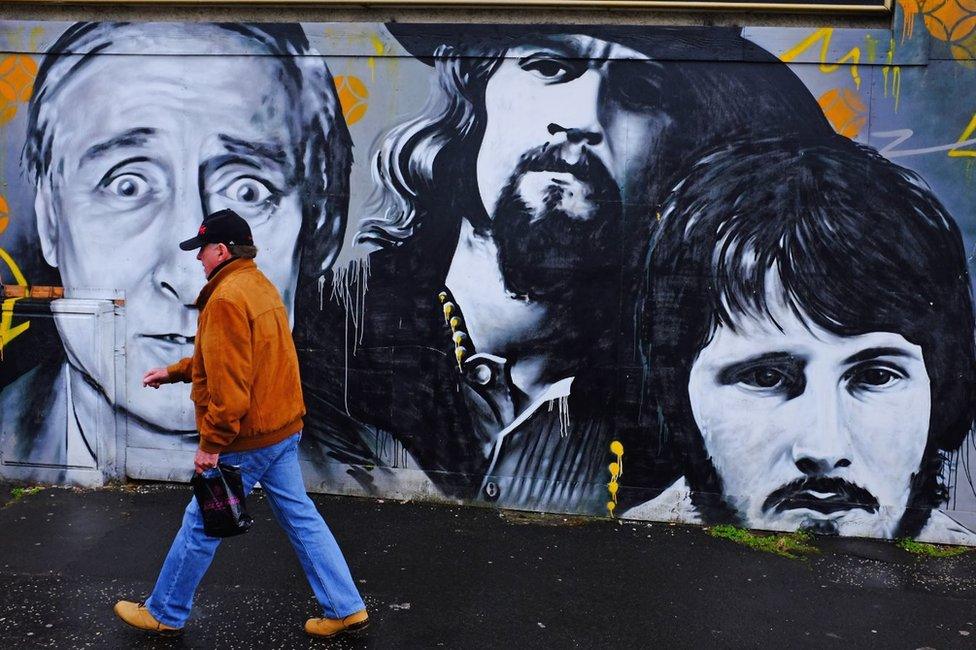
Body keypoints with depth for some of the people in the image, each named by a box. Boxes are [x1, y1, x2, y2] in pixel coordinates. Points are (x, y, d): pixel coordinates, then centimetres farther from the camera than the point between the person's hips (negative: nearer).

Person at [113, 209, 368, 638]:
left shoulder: (227, 298, -19)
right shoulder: (260, 285, 11)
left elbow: (229, 384, -24)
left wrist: (211, 445, -18)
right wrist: (174, 371, 23)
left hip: (247, 440, -9)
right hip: (283, 427, 9)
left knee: (201, 526, 8)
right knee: (301, 517, 13)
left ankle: (164, 614, 25)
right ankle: (346, 608, 17)